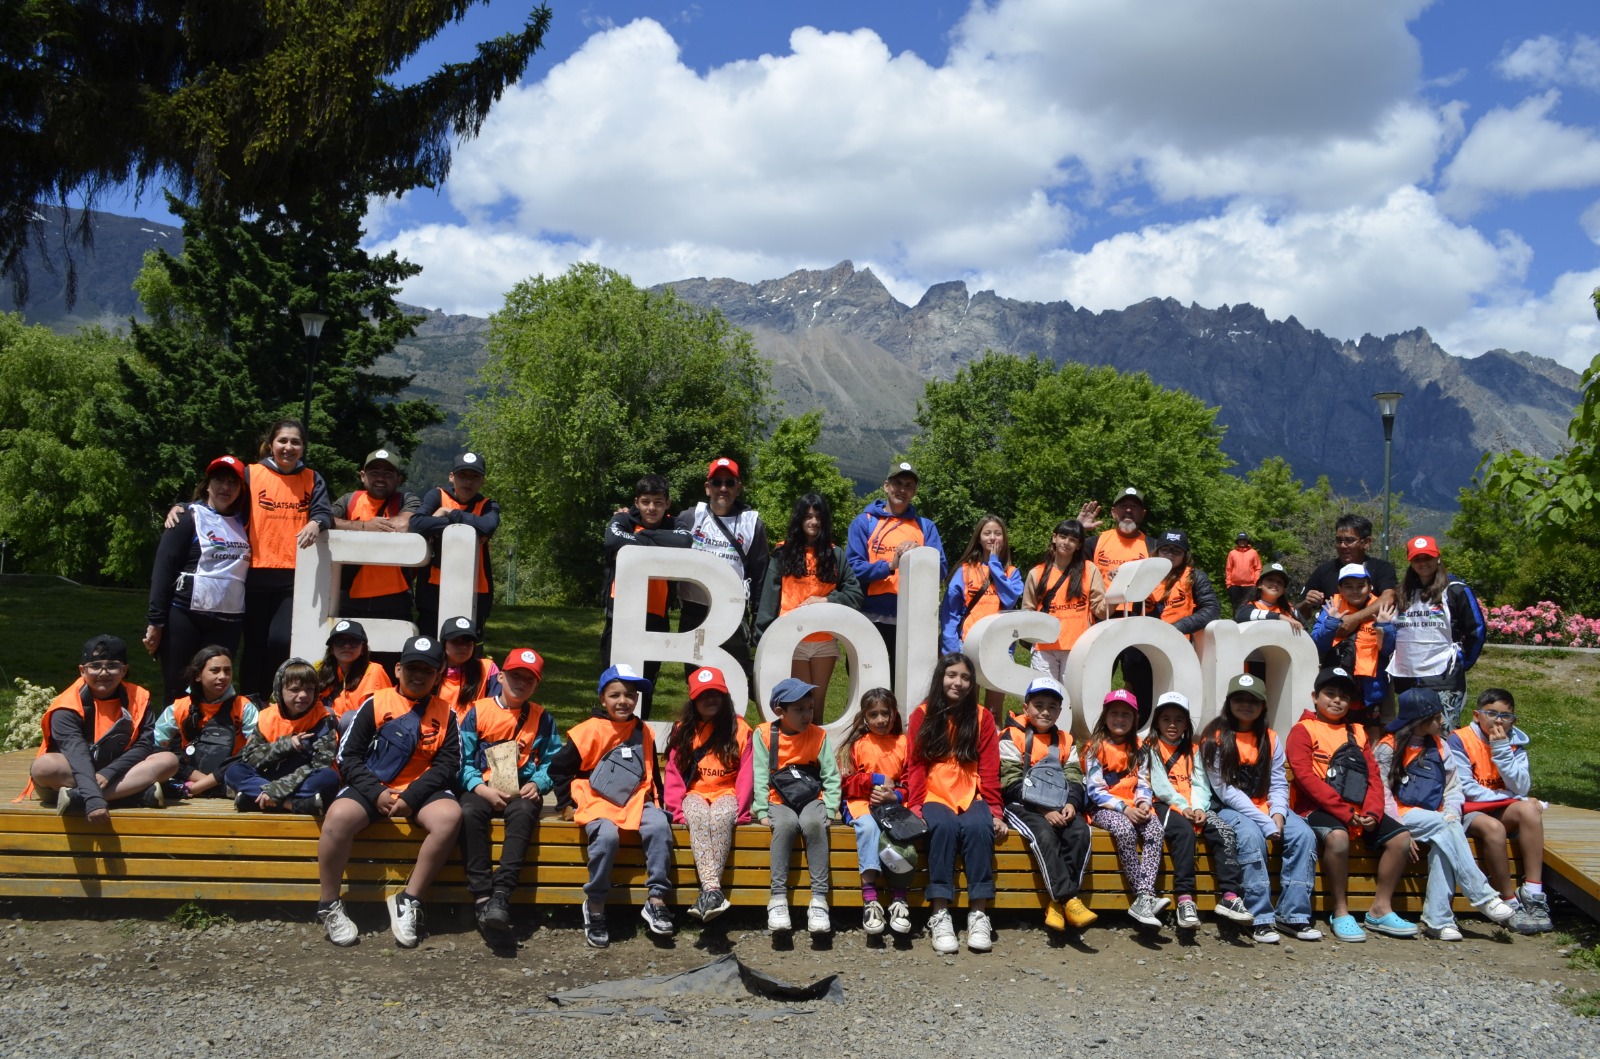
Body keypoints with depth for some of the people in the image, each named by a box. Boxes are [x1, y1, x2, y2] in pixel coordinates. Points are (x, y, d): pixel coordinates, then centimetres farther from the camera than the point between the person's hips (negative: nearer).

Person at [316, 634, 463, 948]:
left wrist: (412, 797, -16)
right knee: (339, 815, -32)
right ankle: (329, 905, -11)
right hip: (372, 788, -1)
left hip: (420, 790, 1)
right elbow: (348, 756, 1)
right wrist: (376, 792, -14)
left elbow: (448, 764, 0)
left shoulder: (445, 714, 8)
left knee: (450, 815, -31)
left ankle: (409, 900, -17)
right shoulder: (376, 704, 4)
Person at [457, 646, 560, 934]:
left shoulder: (542, 719, 9)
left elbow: (551, 760, 9)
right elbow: (463, 759, 2)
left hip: (521, 790, 0)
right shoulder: (478, 711, 5)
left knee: (523, 813, -35)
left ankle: (501, 894, -40)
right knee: (469, 813, -34)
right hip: (482, 788, 0)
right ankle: (481, 896, -31)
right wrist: (481, 788, -13)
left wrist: (537, 784, -11)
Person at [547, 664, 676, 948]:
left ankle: (656, 901, -16)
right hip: (598, 804, -4)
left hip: (636, 801, 4)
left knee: (659, 826, -26)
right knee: (606, 836, -34)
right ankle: (595, 906, -14)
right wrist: (566, 804, 1)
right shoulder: (590, 731, -5)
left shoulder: (643, 732, 10)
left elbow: (652, 773, 22)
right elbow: (559, 767, 0)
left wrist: (657, 802, 15)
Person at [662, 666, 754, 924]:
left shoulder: (739, 729, 4)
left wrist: (738, 810, -11)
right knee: (699, 816, -35)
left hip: (726, 794, -1)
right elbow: (673, 773, 4)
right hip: (694, 795, 1)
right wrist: (676, 810, -7)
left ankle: (708, 892, -43)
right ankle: (713, 888, -48)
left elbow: (746, 776, 0)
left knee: (720, 816, -37)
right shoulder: (683, 730, 10)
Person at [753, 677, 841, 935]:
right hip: (779, 801, -1)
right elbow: (761, 777, -4)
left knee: (813, 823, -33)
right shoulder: (764, 736, -2)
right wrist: (762, 812, -13)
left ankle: (819, 899, -29)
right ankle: (778, 898, -28)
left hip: (812, 799, 1)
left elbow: (831, 777, 0)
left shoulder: (819, 735, 1)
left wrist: (829, 810, -10)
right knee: (786, 823, -34)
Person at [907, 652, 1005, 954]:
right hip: (934, 797, -1)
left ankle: (978, 913, -26)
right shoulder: (922, 715, 6)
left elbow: (989, 769, 4)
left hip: (972, 796, 1)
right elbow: (915, 766, 2)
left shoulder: (982, 717, 9)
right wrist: (915, 807, -11)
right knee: (944, 826, -33)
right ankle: (940, 914, -30)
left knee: (978, 827, -31)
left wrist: (995, 811, -6)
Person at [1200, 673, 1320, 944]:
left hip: (1266, 808, 5)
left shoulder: (1270, 739, 11)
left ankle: (1293, 914, -15)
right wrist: (1265, 823, -18)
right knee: (1251, 835, -34)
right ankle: (1261, 918, -28)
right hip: (1230, 809, -5)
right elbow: (1225, 790, -12)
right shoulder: (1216, 737, -5)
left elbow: (1279, 784, 4)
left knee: (1304, 834, -21)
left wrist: (1278, 814, -18)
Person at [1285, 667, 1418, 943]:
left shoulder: (1357, 731, 20)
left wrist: (1372, 812, -8)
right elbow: (1305, 777, -12)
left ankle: (1380, 909, 0)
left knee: (1401, 837, -11)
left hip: (1358, 811, 6)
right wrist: (1345, 813, -17)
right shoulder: (1304, 730, 1)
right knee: (1337, 836, -35)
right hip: (1318, 808, -6)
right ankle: (1340, 912, -20)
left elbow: (1373, 776, 11)